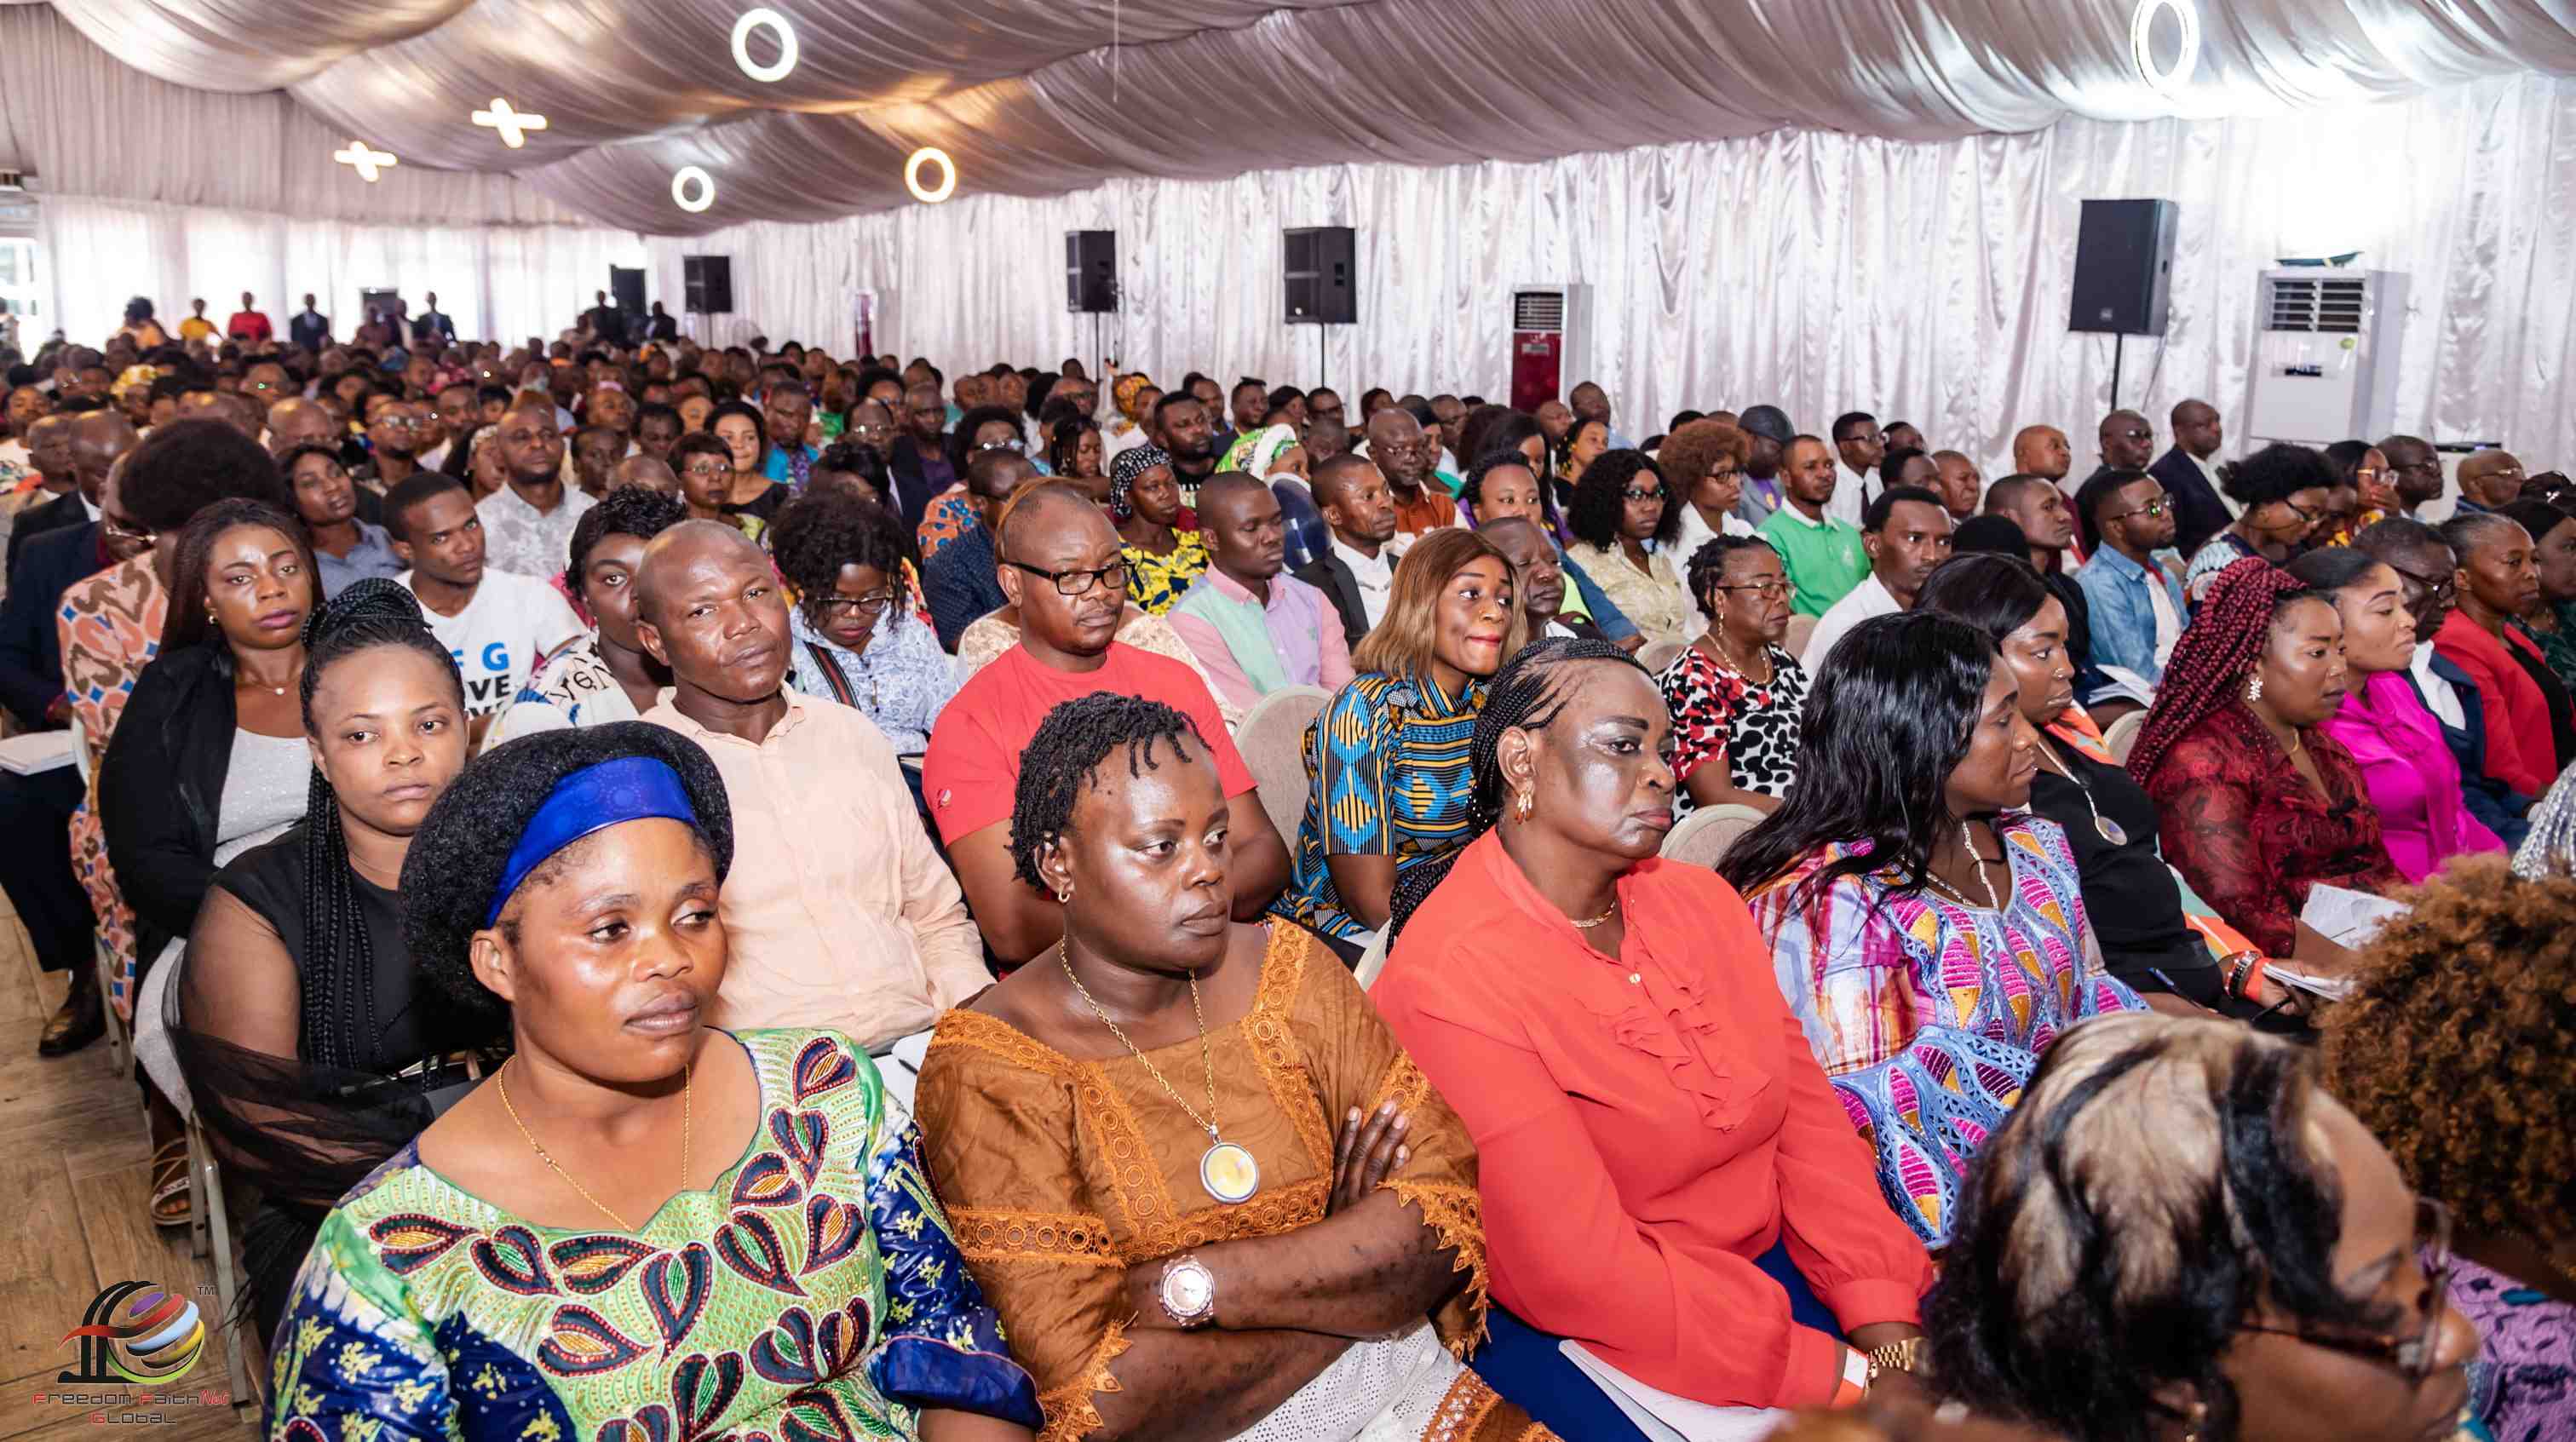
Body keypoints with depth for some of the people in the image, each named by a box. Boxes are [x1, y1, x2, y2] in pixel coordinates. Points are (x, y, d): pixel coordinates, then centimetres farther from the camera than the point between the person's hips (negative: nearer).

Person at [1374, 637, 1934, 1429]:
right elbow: (1582, 1275, -21)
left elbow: (1809, 1117, 2)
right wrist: (1839, 1373, -20)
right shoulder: (1446, 982, -19)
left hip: (1770, 1268, 7)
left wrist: (1887, 1323, -11)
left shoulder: (1701, 901, 4)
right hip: (1577, 1334, -6)